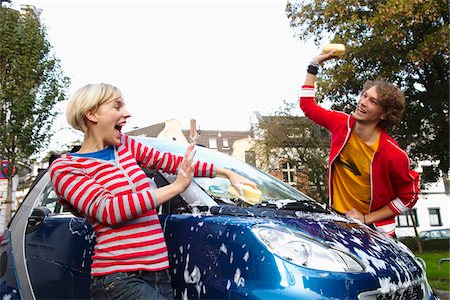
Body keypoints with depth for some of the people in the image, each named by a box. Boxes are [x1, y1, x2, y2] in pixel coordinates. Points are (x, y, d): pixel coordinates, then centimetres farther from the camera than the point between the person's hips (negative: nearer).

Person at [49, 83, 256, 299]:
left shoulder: (125, 145, 12)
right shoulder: (65, 167, -6)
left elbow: (172, 161, 13)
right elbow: (109, 211, -18)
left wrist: (226, 173, 9)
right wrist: (176, 186, -18)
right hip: (117, 279, -6)